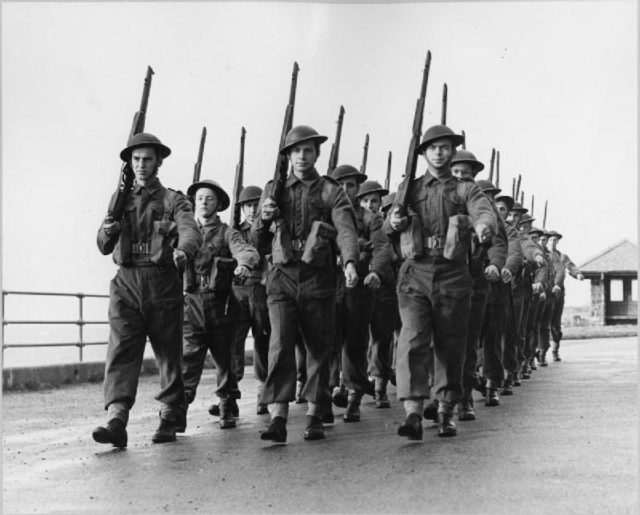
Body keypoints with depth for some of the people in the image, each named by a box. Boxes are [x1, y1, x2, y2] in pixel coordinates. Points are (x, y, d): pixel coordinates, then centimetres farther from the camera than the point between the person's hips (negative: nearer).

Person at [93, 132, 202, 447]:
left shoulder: (173, 201, 6)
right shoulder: (120, 199, 15)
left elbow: (191, 231, -14)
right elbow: (104, 248, 11)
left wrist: (183, 250, -38)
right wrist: (108, 231, -13)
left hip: (163, 283, -2)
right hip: (126, 283, 2)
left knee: (169, 352, 4)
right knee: (121, 350, -11)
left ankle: (169, 419, 17)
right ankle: (116, 421, -21)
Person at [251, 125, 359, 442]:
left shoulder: (332, 192, 6)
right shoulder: (274, 190, 13)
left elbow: (346, 229, -11)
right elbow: (257, 241, 16)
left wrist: (350, 262, -30)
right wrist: (263, 218, -6)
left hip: (319, 279, 0)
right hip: (282, 277, 1)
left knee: (319, 348, 6)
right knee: (280, 345, -12)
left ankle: (315, 416, 18)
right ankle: (277, 418, -16)